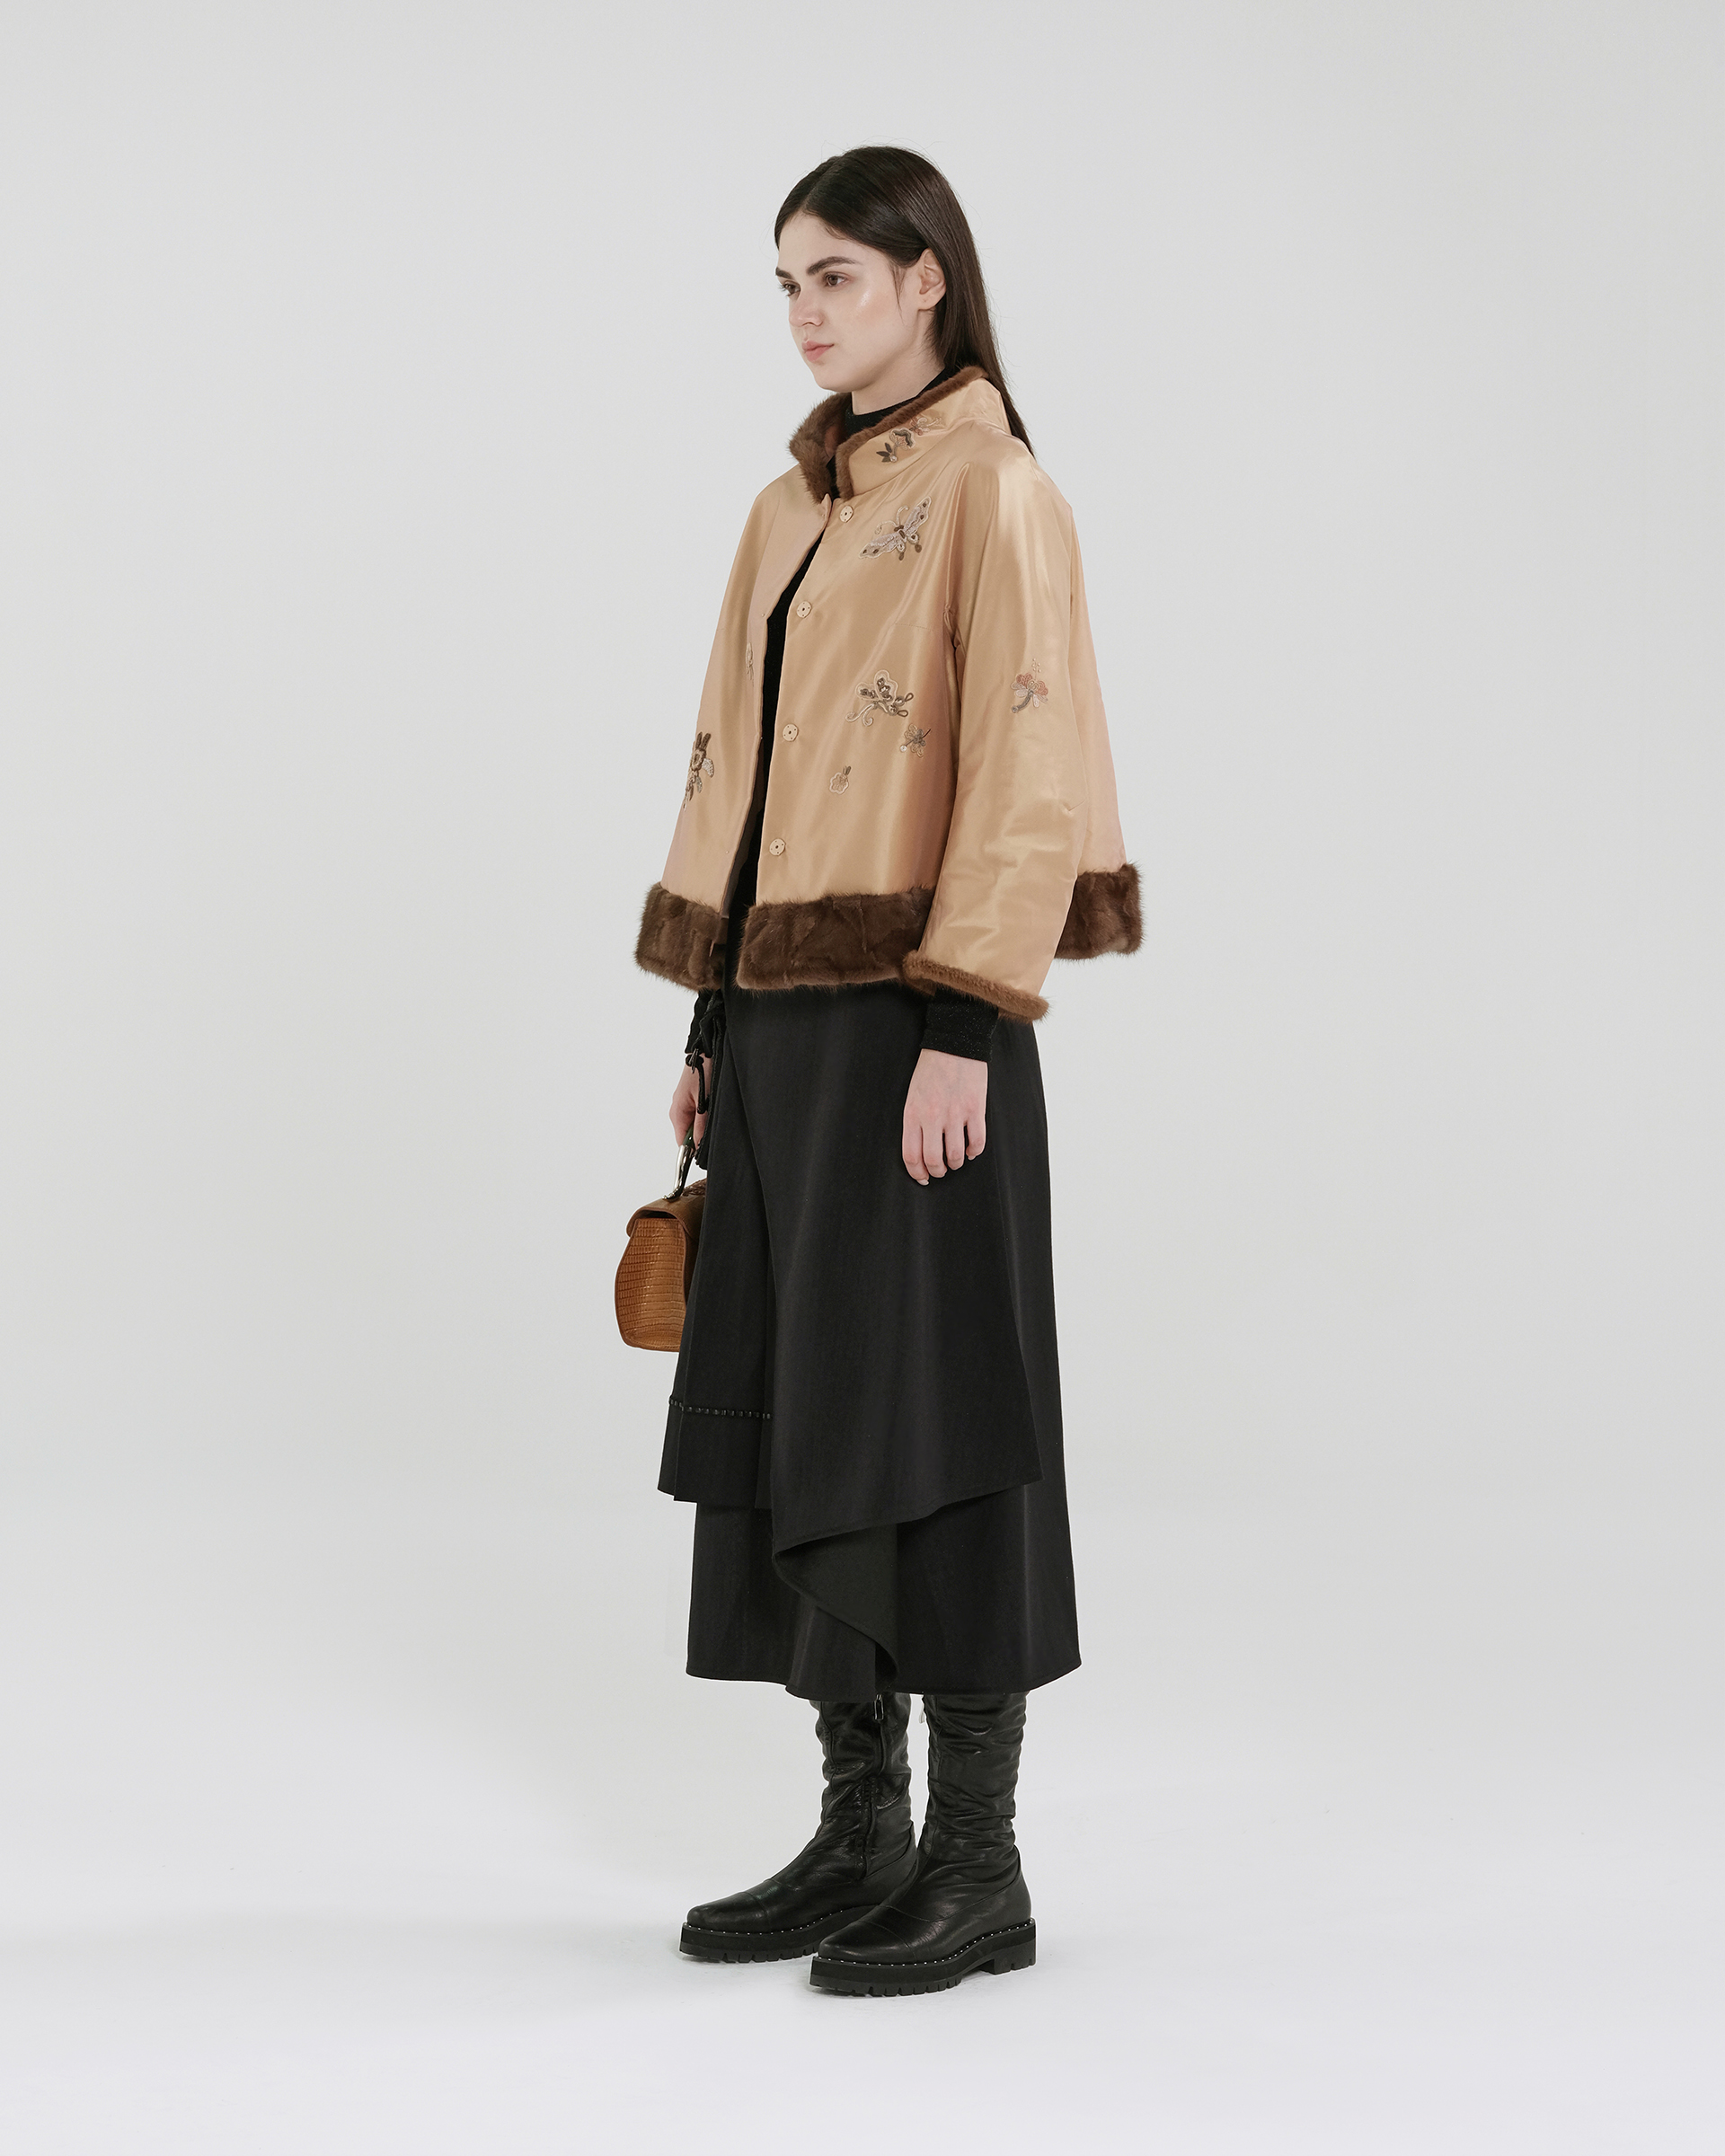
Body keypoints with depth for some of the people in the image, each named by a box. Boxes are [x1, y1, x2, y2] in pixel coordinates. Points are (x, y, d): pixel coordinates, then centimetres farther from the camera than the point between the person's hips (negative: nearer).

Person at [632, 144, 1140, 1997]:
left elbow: (1026, 772, -14)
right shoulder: (792, 511, 17)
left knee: (923, 1416, -5)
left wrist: (966, 1029, -20)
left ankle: (979, 1870, 5)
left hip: (912, 1019, -8)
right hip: (781, 1022, 8)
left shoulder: (993, 491, -7)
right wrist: (708, 1025, 14)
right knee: (787, 1416, 9)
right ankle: (860, 1837, 19)